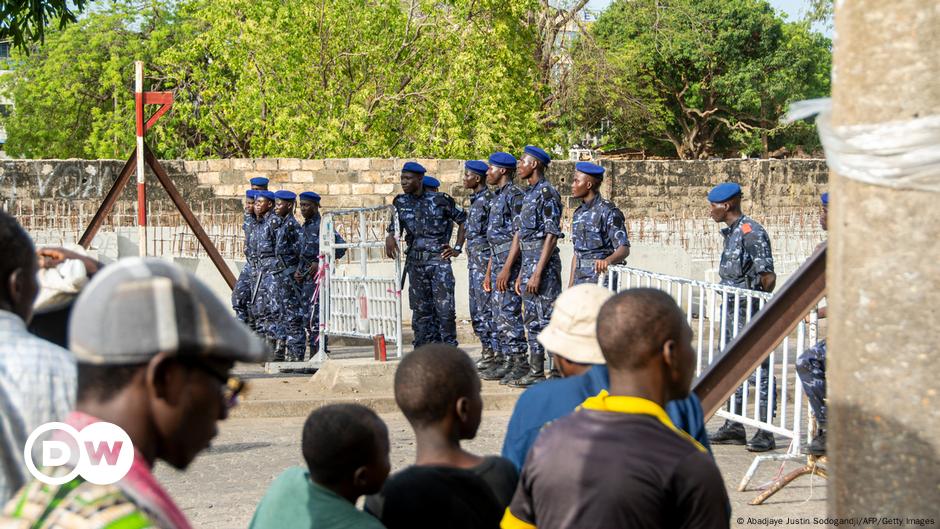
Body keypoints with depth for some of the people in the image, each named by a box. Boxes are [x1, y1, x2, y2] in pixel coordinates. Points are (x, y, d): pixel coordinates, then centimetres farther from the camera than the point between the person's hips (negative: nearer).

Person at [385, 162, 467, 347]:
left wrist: (457, 248, 2)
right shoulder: (401, 202, 9)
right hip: (415, 261, 4)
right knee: (420, 309, 6)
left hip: (439, 260, -4)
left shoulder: (440, 200, -1)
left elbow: (463, 220, 7)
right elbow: (394, 226, 15)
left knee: (445, 308, -9)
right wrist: (390, 238, -8)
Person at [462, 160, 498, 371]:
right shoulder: (475, 199, 15)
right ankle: (487, 350, 18)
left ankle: (496, 353, -5)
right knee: (476, 309, 12)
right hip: (474, 259, 10)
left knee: (486, 307, -8)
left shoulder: (488, 199, -14)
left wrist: (490, 268, -19)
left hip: (484, 257, -10)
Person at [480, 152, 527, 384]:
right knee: (499, 313, 10)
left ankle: (519, 362, -8)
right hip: (497, 260, 10)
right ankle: (504, 360, 14)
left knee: (509, 312, -11)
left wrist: (507, 269, -22)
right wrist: (489, 272, 22)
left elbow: (519, 234, -17)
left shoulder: (514, 195, -11)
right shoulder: (497, 197, 19)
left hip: (510, 261, -10)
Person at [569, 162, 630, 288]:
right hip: (580, 280, 8)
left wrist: (608, 260, -38)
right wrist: (571, 285, 16)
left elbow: (624, 249, -17)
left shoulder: (607, 211, -10)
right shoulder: (578, 213, 15)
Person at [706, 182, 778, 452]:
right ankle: (734, 427, 20)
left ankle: (764, 432, -3)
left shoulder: (752, 232, -15)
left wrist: (754, 306, -14)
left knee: (758, 369, -6)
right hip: (733, 309, 10)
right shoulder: (731, 233, 14)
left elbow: (768, 277, -16)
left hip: (750, 310, -10)